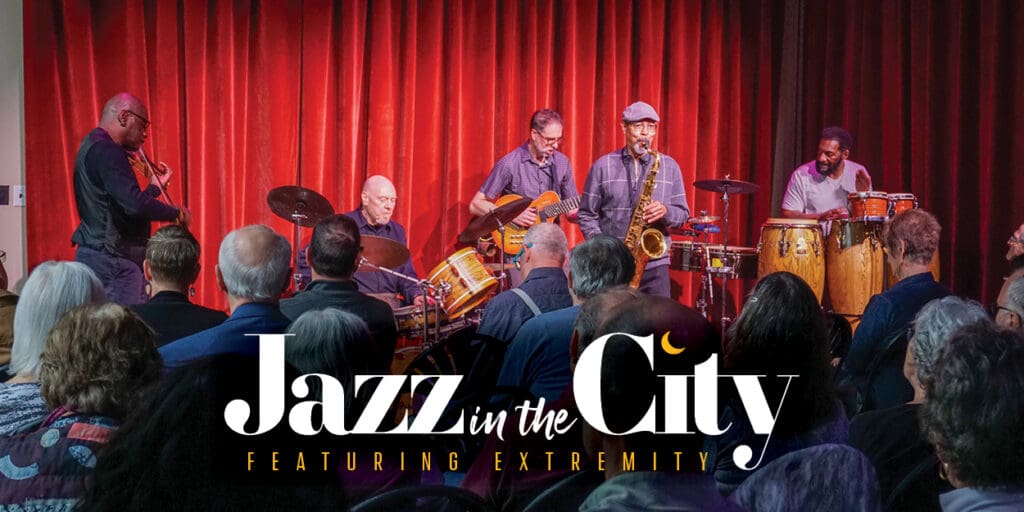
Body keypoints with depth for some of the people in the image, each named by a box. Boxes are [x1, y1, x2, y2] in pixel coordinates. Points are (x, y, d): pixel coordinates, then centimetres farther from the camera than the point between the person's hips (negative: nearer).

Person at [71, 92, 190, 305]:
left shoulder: (92, 146, 18)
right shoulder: (105, 150, -15)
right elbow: (135, 205, -25)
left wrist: (155, 186, 23)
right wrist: (177, 214, -13)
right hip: (113, 261, -11)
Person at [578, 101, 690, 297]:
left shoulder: (669, 166, 9)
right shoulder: (603, 166, 4)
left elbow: (683, 213, 10)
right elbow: (586, 215, 6)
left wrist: (666, 211, -13)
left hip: (654, 262, 1)